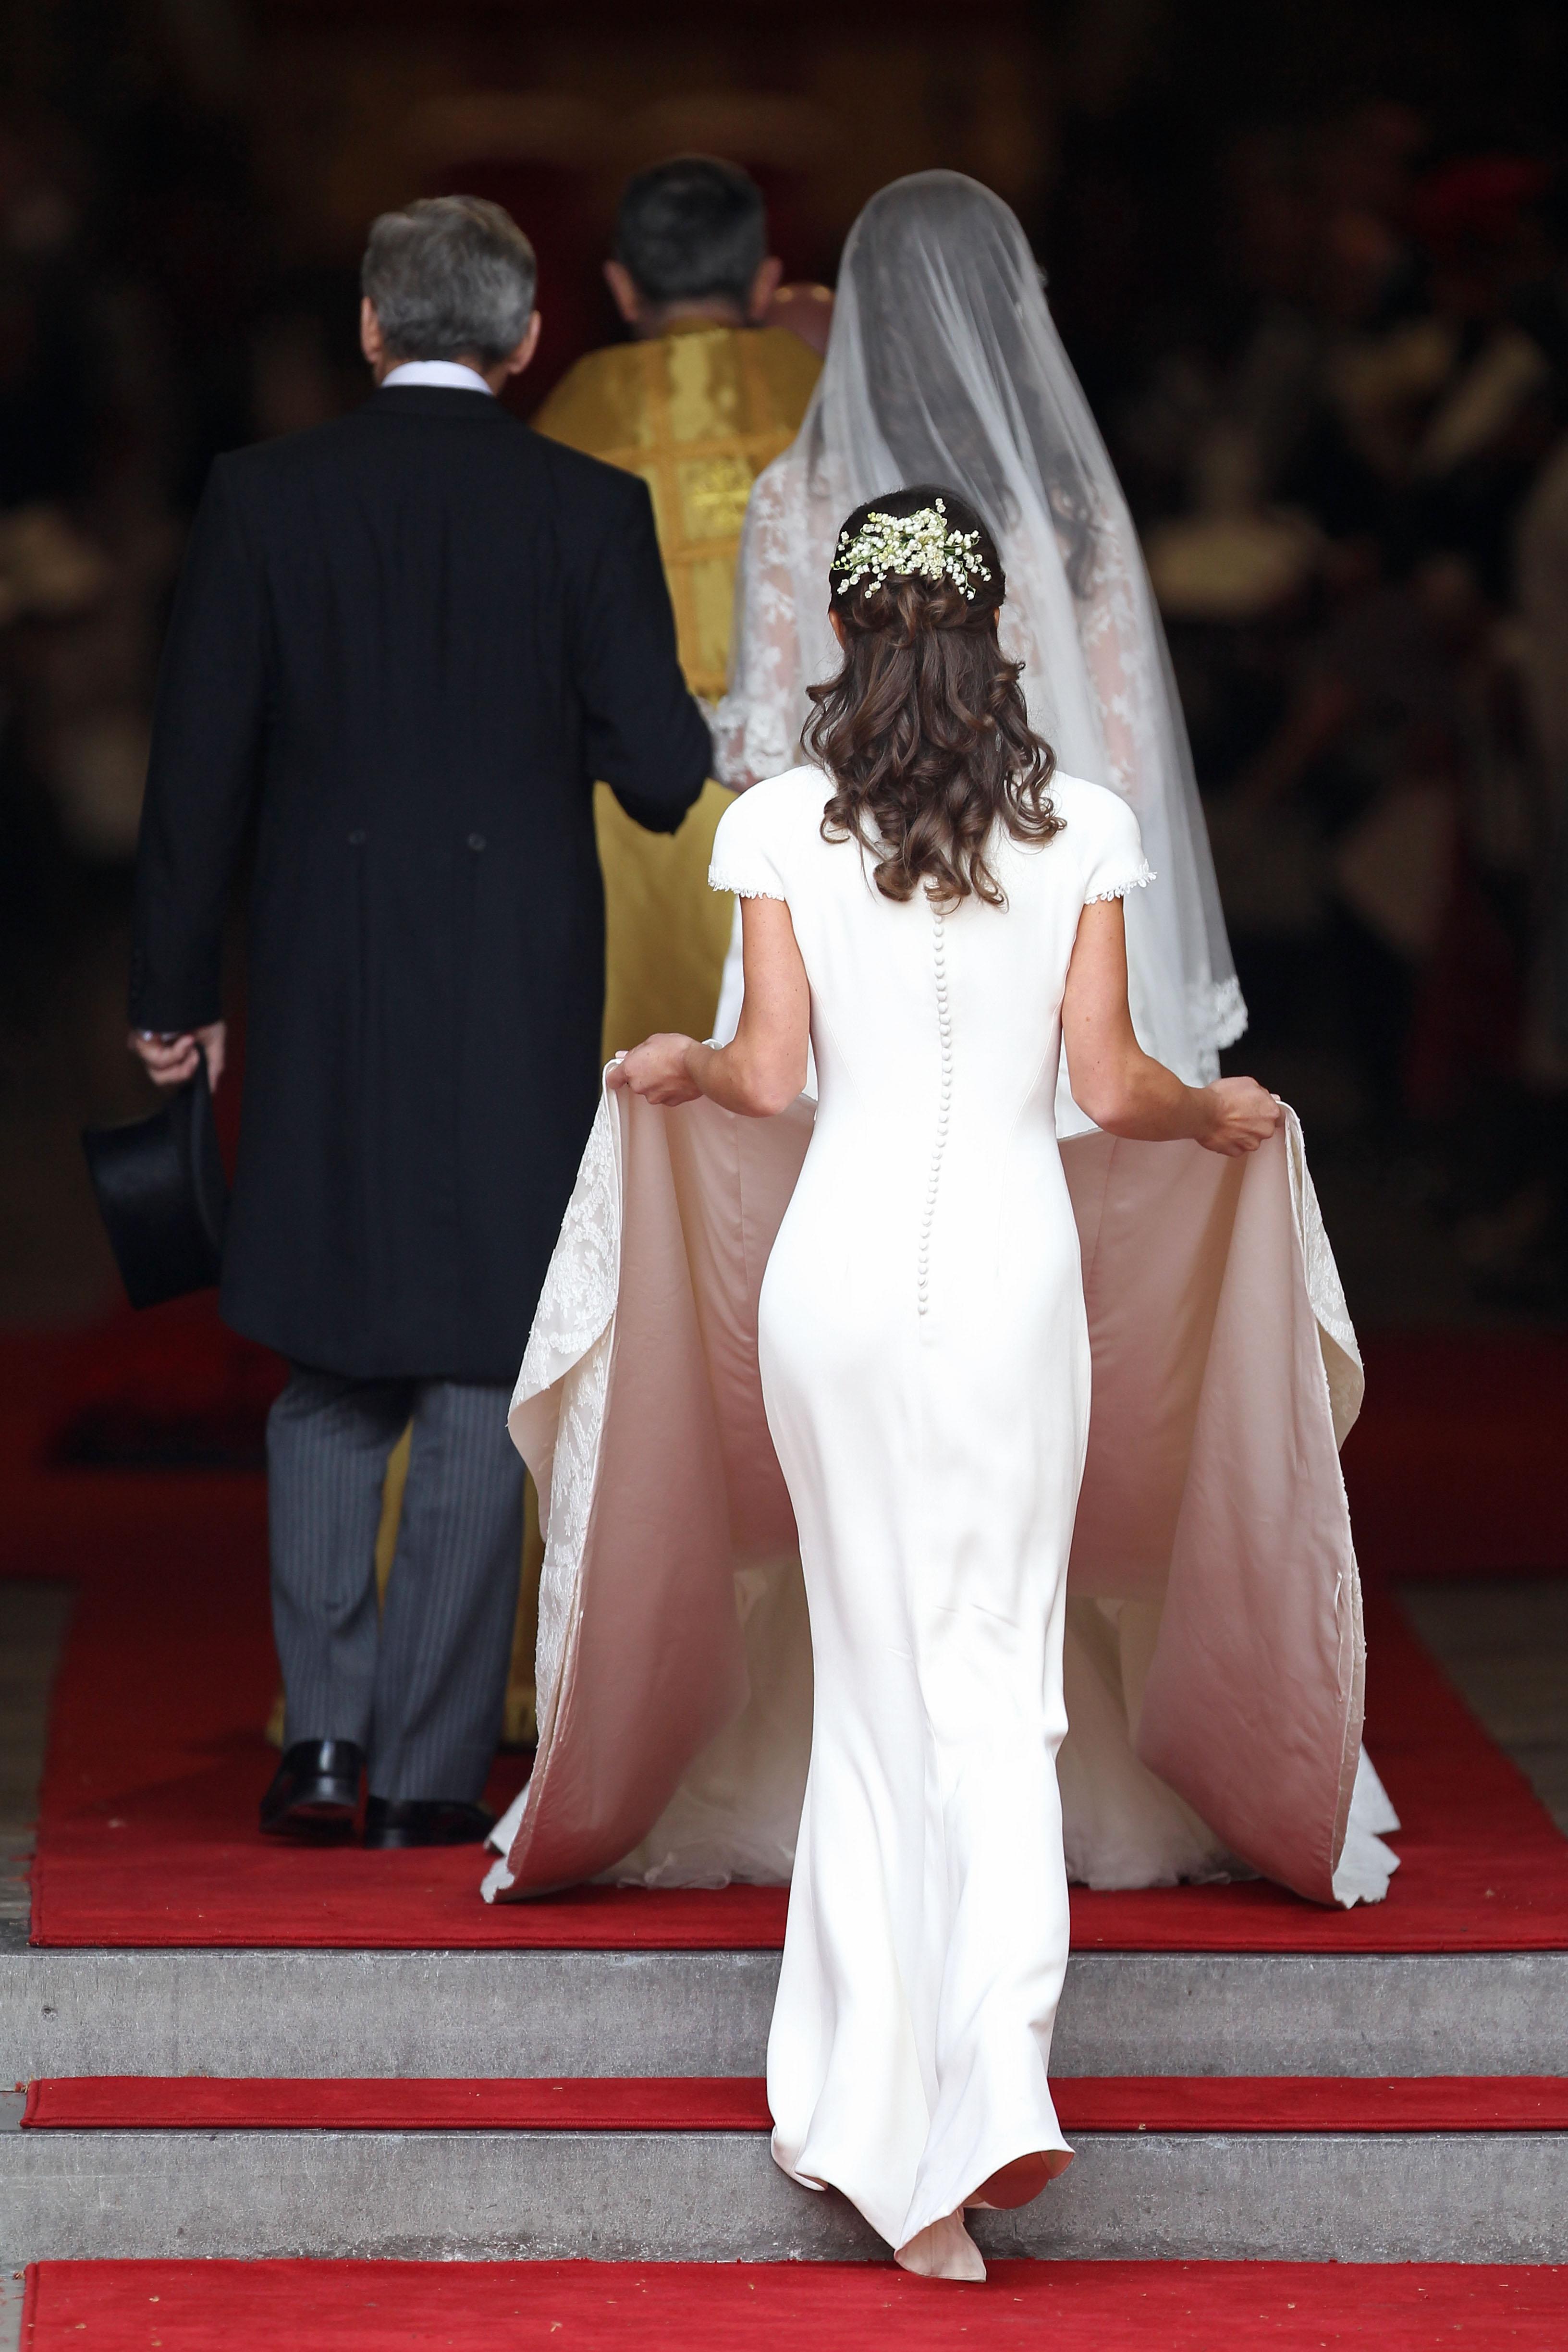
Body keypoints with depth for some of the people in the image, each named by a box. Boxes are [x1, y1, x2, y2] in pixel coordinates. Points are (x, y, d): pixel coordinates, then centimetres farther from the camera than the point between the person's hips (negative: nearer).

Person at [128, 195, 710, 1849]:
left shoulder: (262, 498, -3)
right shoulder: (590, 512, -6)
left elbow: (200, 763, -1)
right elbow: (663, 772, -7)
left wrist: (175, 996, 7)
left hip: (322, 993, 1)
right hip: (521, 997, -1)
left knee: (330, 1372, 16)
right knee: (480, 1385, 5)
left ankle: (322, 1734, 6)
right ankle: (429, 1773, 5)